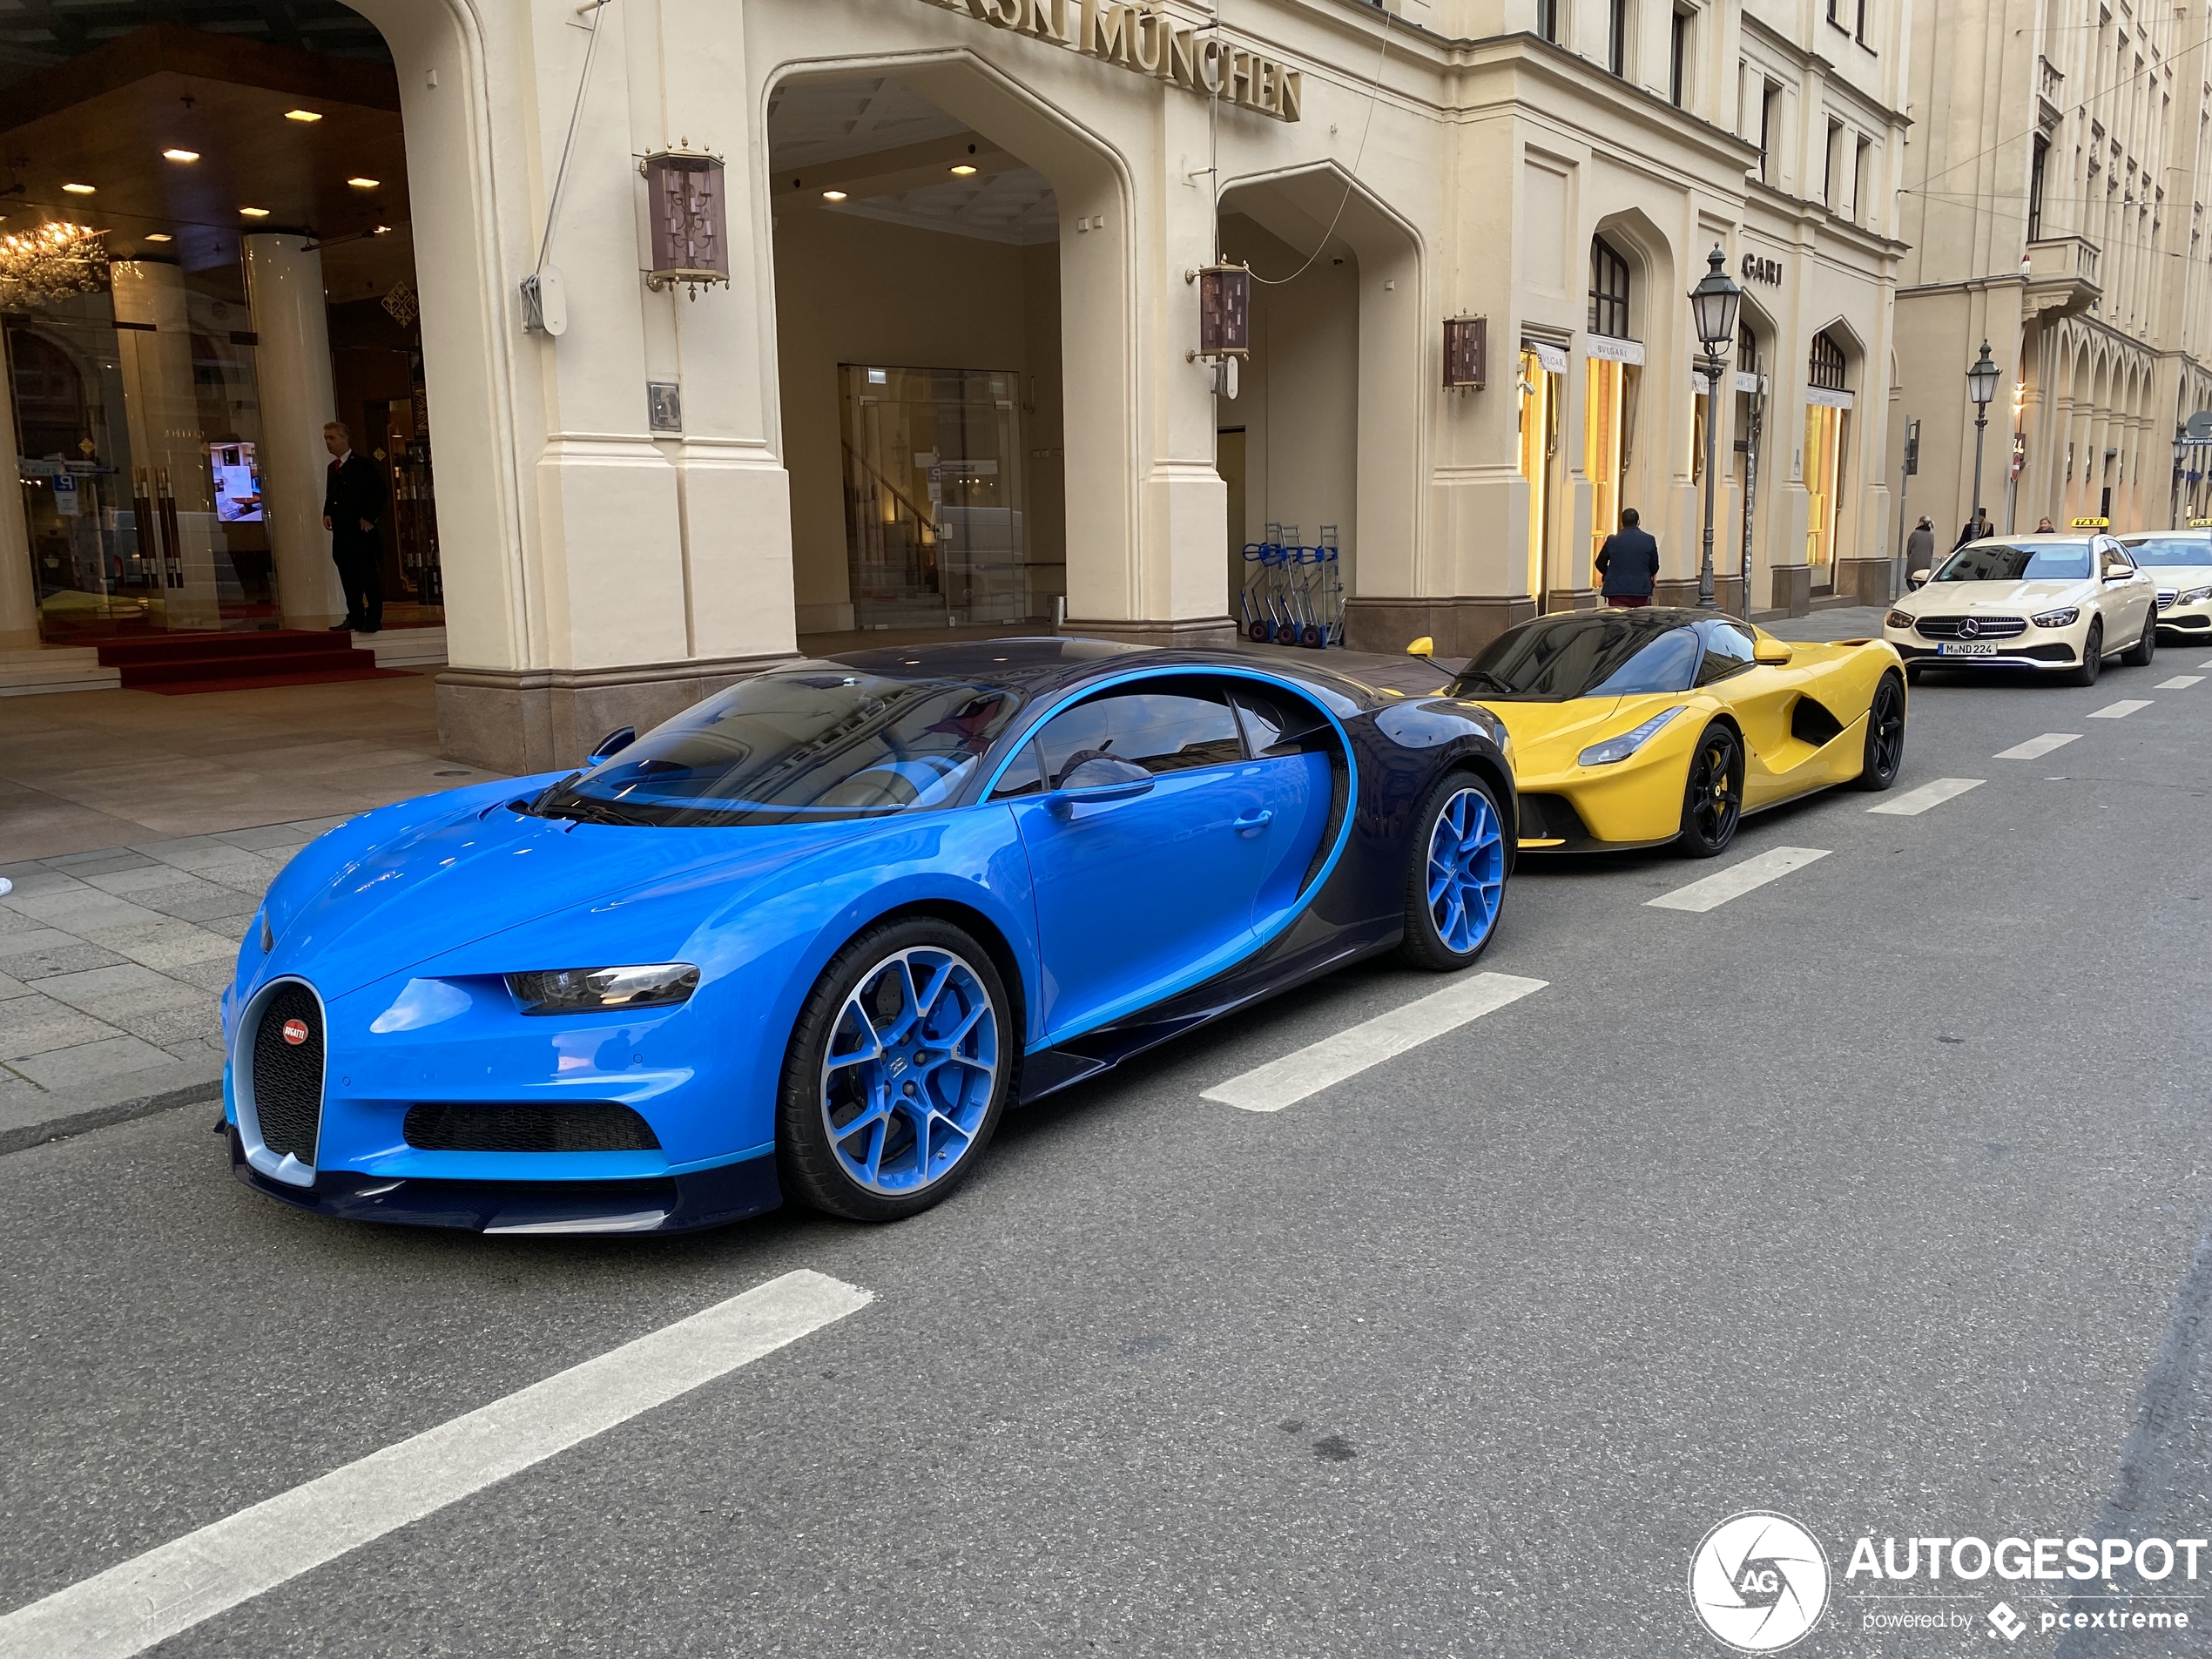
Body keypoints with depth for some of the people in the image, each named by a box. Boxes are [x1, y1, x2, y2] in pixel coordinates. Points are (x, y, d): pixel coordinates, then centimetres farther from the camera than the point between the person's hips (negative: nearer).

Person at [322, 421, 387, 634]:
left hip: (361, 530, -8)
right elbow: (330, 495, 24)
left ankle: (374, 618, 1)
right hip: (340, 532, 8)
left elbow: (378, 492, -12)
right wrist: (327, 513, 6)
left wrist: (368, 518, -15)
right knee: (348, 577, 9)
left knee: (369, 575, -3)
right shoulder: (332, 467, 17)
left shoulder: (363, 464, -7)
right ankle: (355, 617, 14)